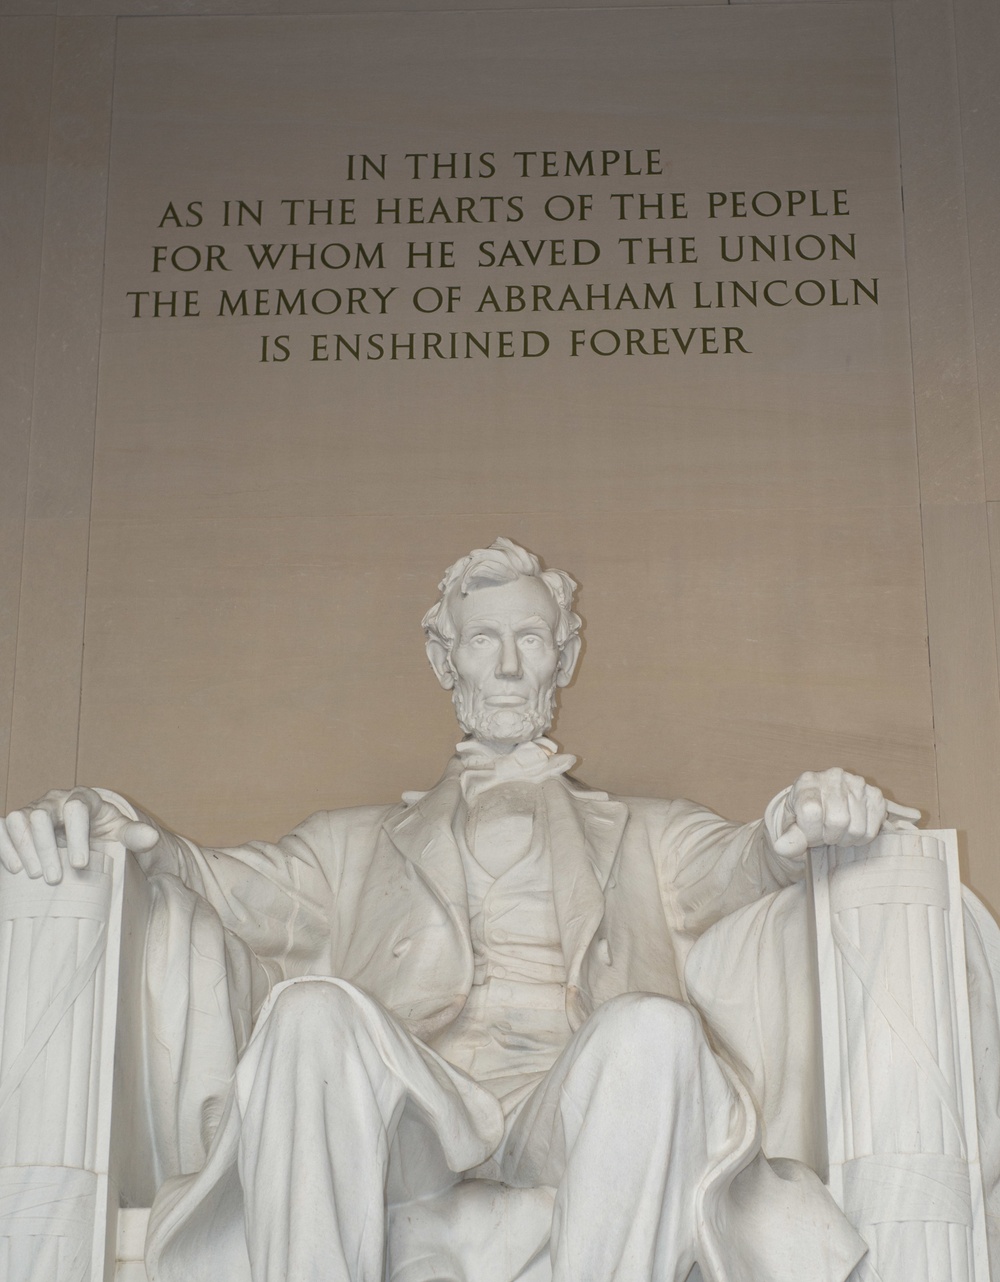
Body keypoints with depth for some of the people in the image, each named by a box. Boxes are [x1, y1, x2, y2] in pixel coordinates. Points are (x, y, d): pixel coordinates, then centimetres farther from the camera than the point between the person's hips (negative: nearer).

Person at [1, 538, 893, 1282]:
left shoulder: (641, 836, 30)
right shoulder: (363, 843, 30)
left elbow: (732, 863, 10)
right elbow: (245, 888, 13)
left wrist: (792, 835, -17)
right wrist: (134, 841, -10)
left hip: (569, 1102, 0)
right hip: (413, 1107, 0)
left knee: (654, 1025, -34)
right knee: (315, 1009, -32)